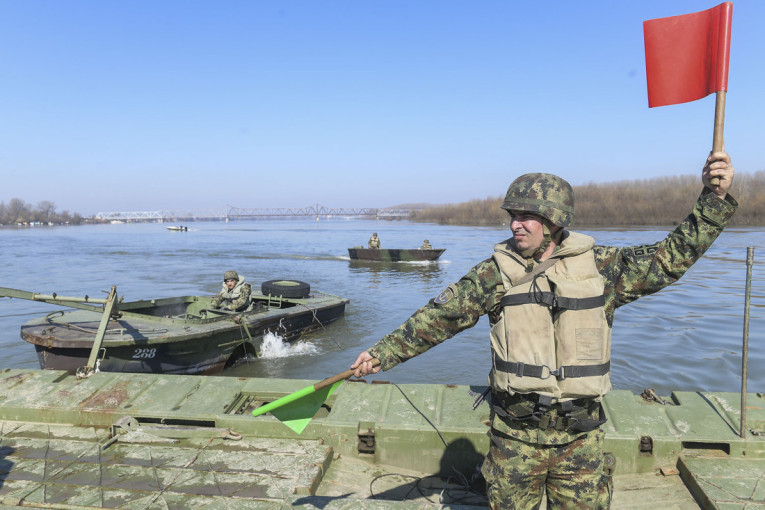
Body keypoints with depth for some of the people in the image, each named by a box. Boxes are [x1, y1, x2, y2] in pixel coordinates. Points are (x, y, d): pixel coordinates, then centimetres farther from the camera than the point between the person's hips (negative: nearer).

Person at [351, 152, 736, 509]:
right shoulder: (496, 273, -4)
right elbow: (438, 318, -2)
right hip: (514, 435, 0)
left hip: (579, 437, 1)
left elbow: (670, 258, 4)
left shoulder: (600, 267, -2)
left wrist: (715, 199, -3)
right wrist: (382, 354, -2)